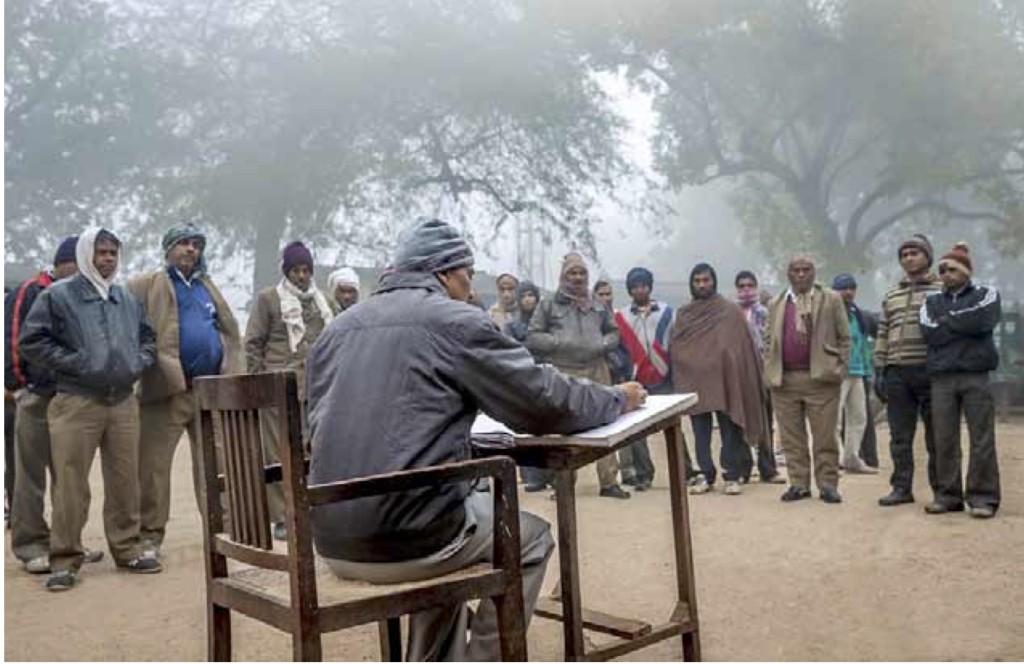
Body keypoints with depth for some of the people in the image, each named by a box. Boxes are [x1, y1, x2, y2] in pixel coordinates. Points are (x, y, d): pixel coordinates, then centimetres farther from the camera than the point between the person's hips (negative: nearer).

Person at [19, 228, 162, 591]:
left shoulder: (128, 299, 14)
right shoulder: (58, 295, -2)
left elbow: (148, 337, 24)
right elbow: (31, 340, -5)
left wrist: (138, 361, 5)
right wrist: (73, 363, -12)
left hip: (123, 402, 5)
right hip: (76, 403, -4)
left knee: (125, 481, 8)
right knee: (71, 486, -2)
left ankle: (128, 550, 19)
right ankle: (65, 560, 8)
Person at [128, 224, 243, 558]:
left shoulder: (207, 286, 20)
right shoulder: (147, 285, 4)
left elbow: (230, 331, 20)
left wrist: (232, 373, 10)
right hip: (166, 388, -4)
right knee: (153, 464, 0)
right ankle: (150, 535, 10)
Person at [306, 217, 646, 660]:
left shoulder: (337, 328, 14)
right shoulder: (456, 320, -5)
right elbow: (548, 404, -3)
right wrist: (618, 400, 15)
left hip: (333, 543, 7)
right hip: (405, 538, -7)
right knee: (532, 537, 18)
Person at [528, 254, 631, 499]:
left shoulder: (598, 305, 15)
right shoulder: (548, 305, 4)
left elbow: (613, 332, 20)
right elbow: (532, 339, -1)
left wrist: (603, 344, -2)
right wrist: (558, 342, -14)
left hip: (597, 371, 3)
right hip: (563, 373, -3)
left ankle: (609, 481, 11)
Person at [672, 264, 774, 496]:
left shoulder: (731, 312, 3)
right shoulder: (683, 314, 11)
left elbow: (742, 346, 0)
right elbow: (674, 348, 10)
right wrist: (679, 379, 1)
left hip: (724, 380, -2)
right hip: (694, 380, 3)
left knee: (729, 430, 0)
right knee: (700, 433, 5)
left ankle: (732, 476, 8)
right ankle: (705, 475, 12)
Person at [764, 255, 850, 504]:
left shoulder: (831, 300, 6)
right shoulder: (776, 304, 14)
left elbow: (844, 337, 5)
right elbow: (770, 341, 15)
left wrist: (839, 368, -4)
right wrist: (770, 371, 4)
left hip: (821, 378, -2)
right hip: (784, 380, 3)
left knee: (825, 437, 1)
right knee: (792, 438, 6)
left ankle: (828, 484, 9)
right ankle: (799, 484, 14)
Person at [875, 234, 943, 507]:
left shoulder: (942, 291, 3)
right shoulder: (891, 295, 17)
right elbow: (883, 334, 16)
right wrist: (879, 370, 9)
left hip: (931, 371, -4)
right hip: (897, 372, 4)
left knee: (936, 435, 3)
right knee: (900, 436, 7)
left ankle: (942, 489, 13)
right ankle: (902, 487, 15)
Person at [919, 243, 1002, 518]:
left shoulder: (987, 294, 11)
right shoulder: (931, 301, 17)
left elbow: (981, 320, -11)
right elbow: (930, 334, -1)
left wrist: (948, 320, 1)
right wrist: (965, 324, -3)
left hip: (976, 375, -2)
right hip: (941, 377, 2)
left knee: (982, 439, -4)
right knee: (944, 440, 1)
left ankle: (982, 497, 2)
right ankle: (947, 495, 9)